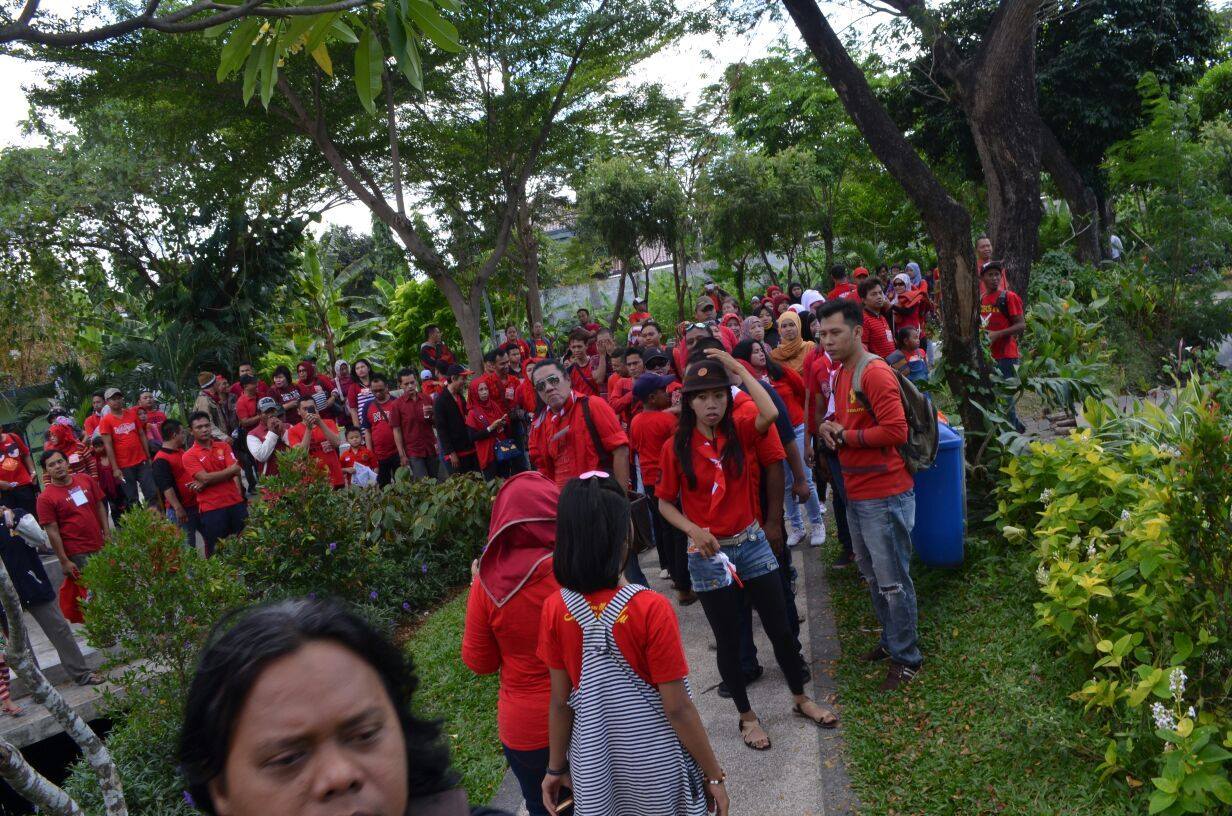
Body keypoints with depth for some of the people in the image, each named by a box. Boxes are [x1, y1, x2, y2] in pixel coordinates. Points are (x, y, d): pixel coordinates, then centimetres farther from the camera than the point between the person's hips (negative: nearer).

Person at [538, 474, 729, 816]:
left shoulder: (555, 609, -14)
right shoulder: (651, 609, -25)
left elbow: (560, 701, -5)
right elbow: (677, 708, -18)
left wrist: (555, 767, 9)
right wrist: (714, 774, -5)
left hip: (592, 764, 3)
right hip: (654, 764, -3)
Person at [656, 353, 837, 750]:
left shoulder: (741, 430, -5)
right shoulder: (676, 448, -9)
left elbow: (771, 412, -27)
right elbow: (665, 503, -2)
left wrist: (738, 368, -18)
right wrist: (693, 529, -19)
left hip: (752, 543, 2)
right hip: (708, 554, -2)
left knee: (780, 628, 12)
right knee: (729, 640, 11)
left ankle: (802, 700, 36)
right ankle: (746, 716, 31)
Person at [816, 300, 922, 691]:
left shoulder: (875, 373, -17)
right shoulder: (841, 374, 12)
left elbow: (895, 431, -23)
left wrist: (844, 436, -16)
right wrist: (828, 428, 1)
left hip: (884, 495, -9)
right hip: (855, 493, 9)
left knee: (892, 581, 1)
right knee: (872, 575, 20)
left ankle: (906, 657, 15)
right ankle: (890, 639, 36)